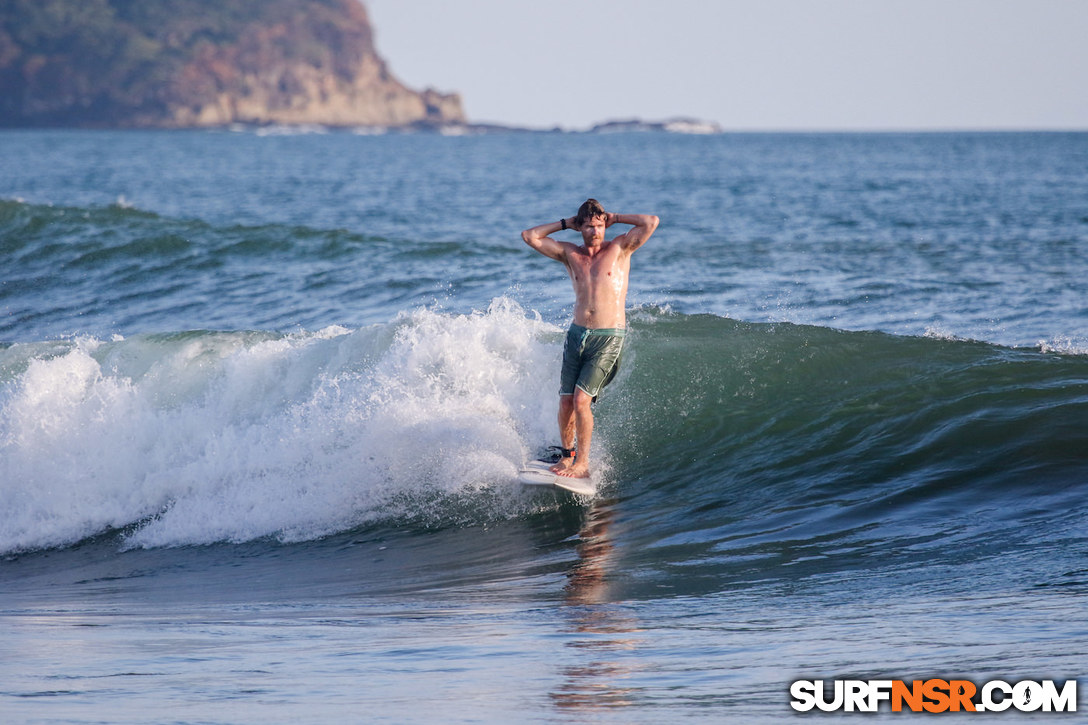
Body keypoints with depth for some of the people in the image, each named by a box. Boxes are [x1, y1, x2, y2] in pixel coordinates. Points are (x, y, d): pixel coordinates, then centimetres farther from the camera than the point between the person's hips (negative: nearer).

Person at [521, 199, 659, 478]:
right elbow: (529, 236, 8)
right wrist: (566, 223, 8)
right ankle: (567, 455, 20)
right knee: (566, 401, 2)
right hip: (577, 334, 4)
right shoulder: (570, 254, 9)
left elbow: (651, 222, -12)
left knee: (581, 399, -13)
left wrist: (613, 218, -1)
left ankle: (582, 463, -5)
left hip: (608, 338, -4)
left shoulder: (620, 248, 0)